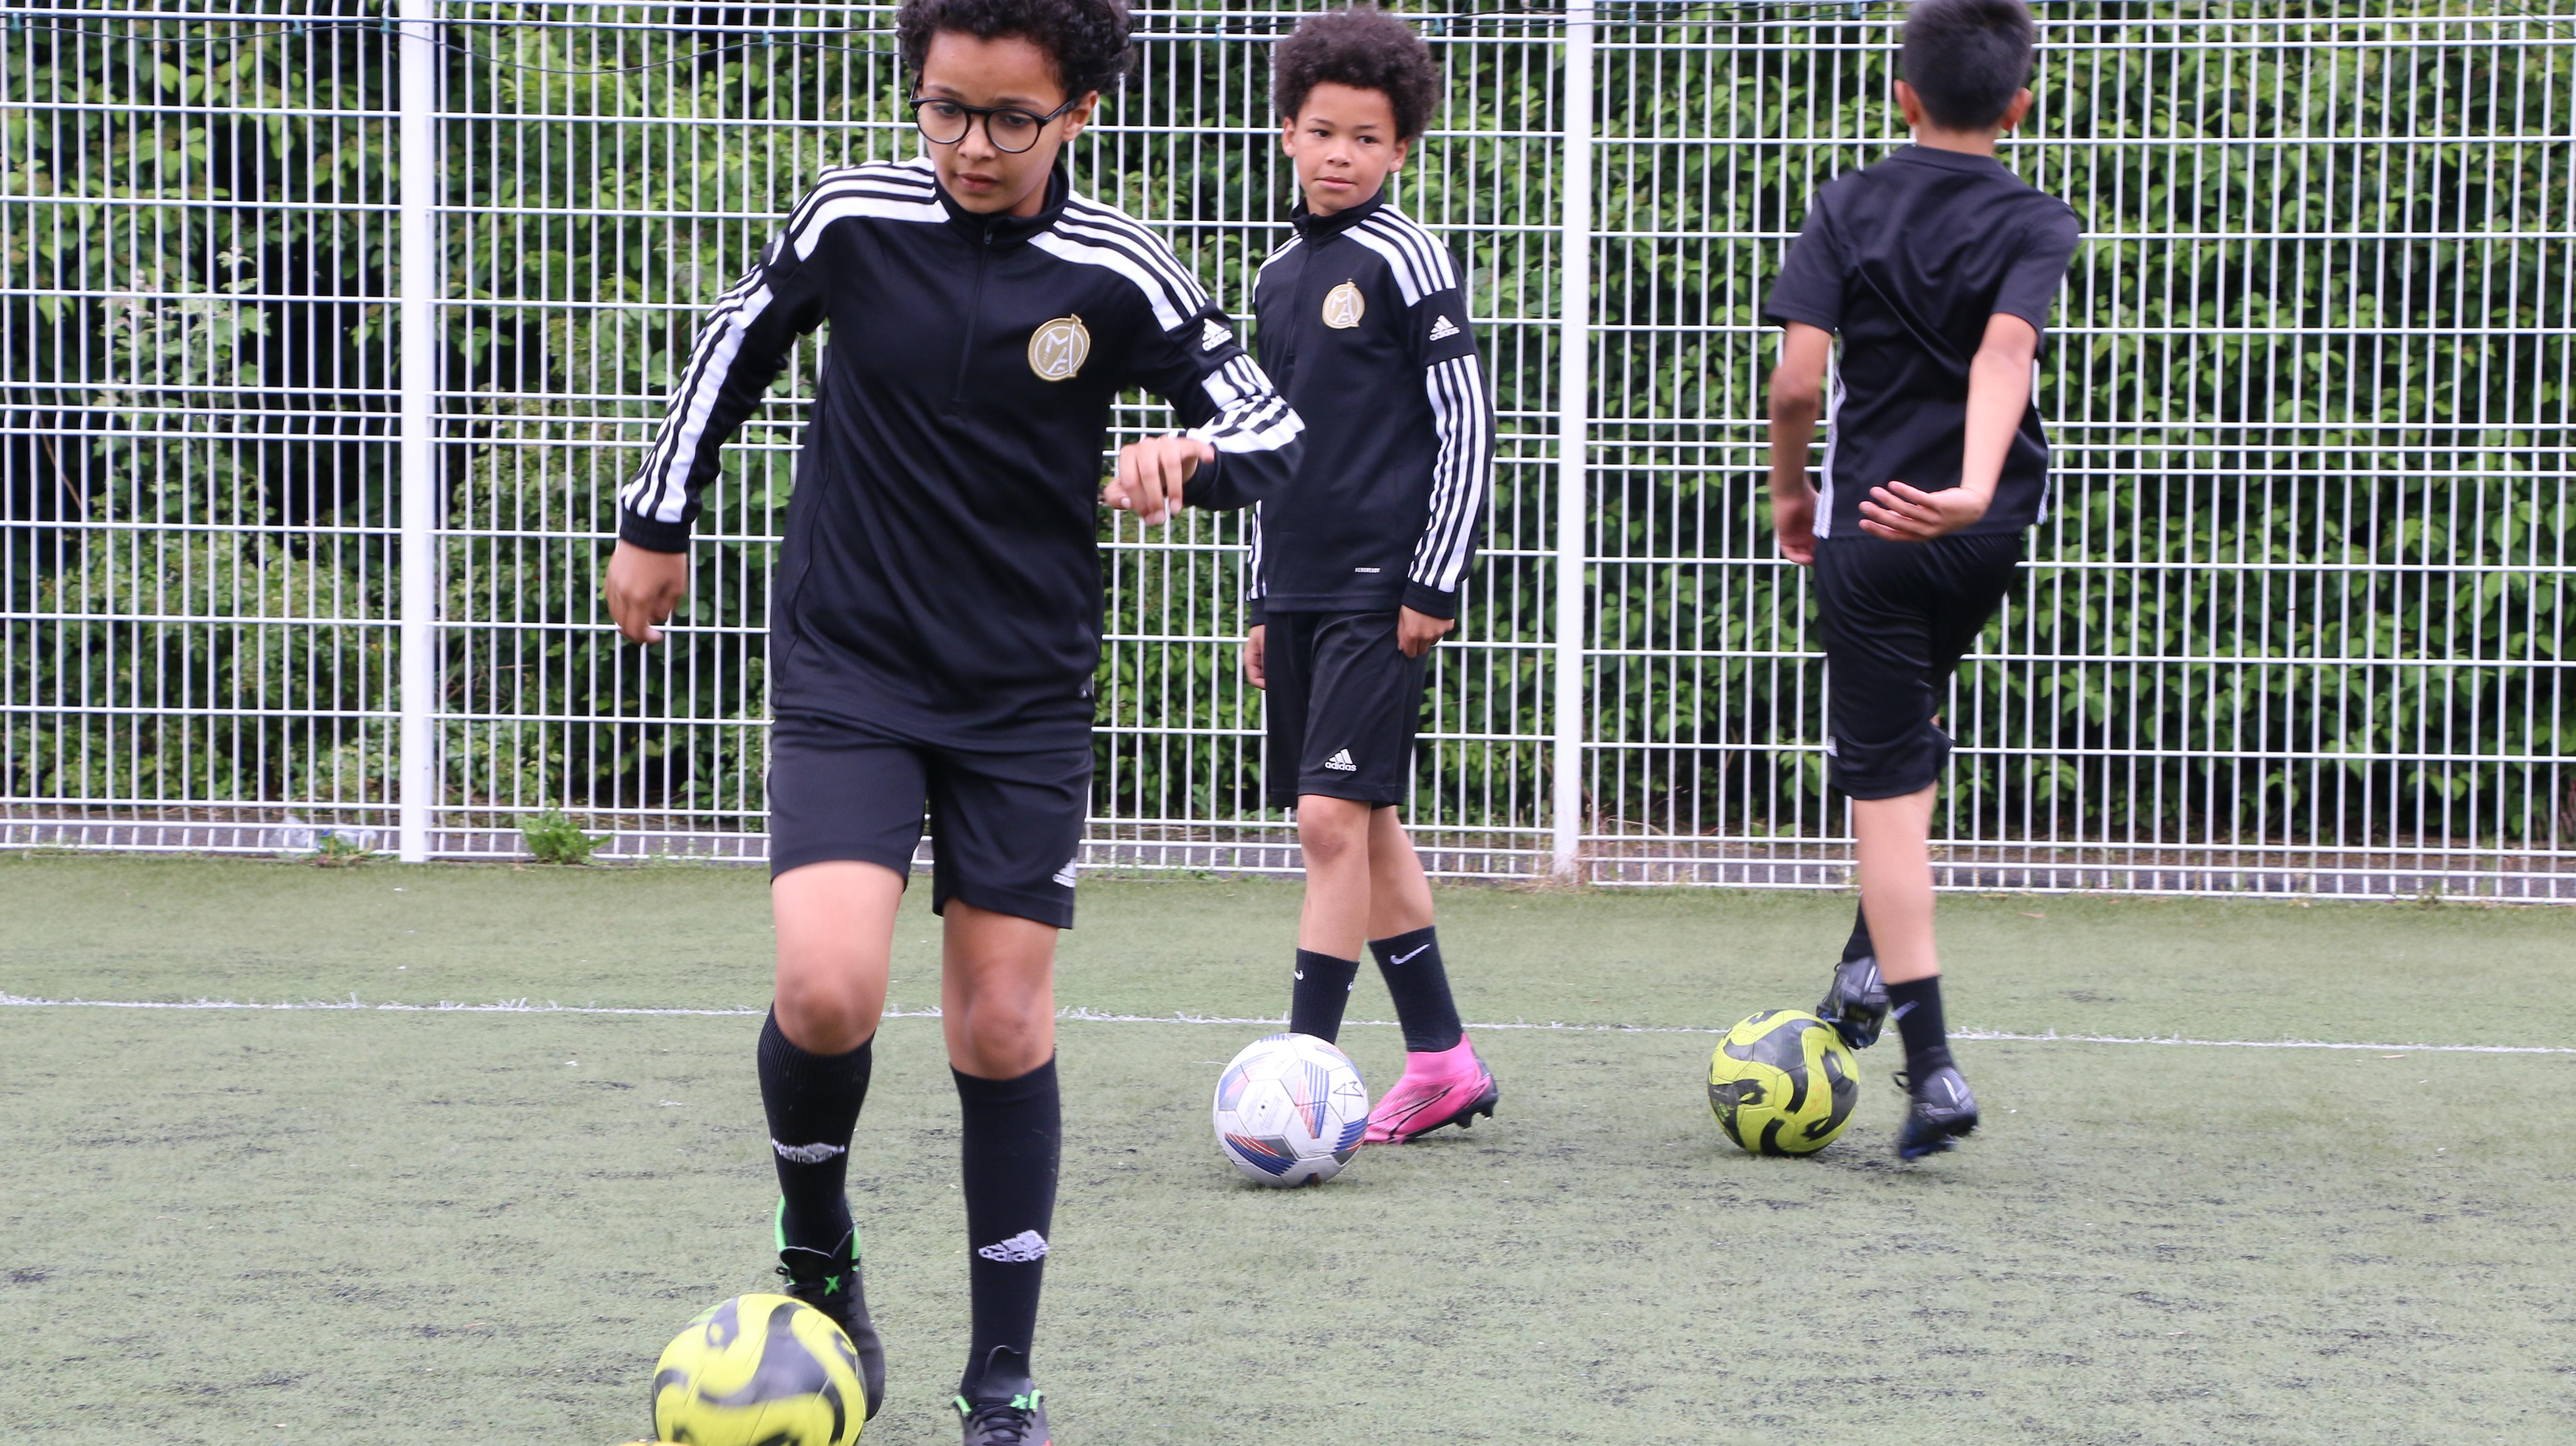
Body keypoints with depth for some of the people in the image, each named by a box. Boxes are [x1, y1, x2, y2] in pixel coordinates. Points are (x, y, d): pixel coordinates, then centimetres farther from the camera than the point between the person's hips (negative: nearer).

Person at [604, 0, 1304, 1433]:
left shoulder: (1120, 277, -7)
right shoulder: (852, 219, -5)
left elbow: (1275, 424, -2)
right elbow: (736, 345, 12)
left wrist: (1191, 453, -24)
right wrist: (659, 522, 17)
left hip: (1026, 699, 1)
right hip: (849, 679, -1)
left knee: (1004, 1030, 2)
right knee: (828, 992, -19)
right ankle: (816, 1253, 10)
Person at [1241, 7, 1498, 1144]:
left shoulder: (1406, 262, -6)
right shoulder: (1280, 278, 15)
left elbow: (1465, 429, -7)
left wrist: (1434, 584, -11)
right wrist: (1262, 602, 20)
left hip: (1378, 586, -7)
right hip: (1298, 587, 7)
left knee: (1334, 816, -13)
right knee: (1364, 827, 9)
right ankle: (1441, 1061, 17)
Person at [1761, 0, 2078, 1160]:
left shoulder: (1848, 211, 0)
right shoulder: (2036, 226, -1)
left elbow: (1796, 379, -9)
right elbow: (2005, 353, -20)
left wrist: (1789, 493, 9)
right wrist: (1975, 492, -33)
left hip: (1872, 530, -2)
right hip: (1990, 533, 2)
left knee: (1888, 787, -2)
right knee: (1906, 735, 29)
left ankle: (1931, 1063, -9)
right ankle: (1873, 961, 23)